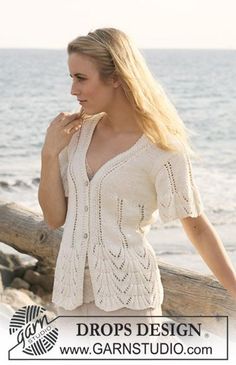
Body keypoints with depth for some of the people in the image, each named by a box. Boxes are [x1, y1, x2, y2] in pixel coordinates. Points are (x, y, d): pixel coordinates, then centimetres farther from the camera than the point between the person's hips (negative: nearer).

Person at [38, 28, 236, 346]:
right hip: (73, 290, 6)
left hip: (126, 296, -5)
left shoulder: (162, 149, -12)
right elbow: (54, 218, 5)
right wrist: (49, 153, -6)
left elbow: (197, 228, -4)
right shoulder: (78, 131, 3)